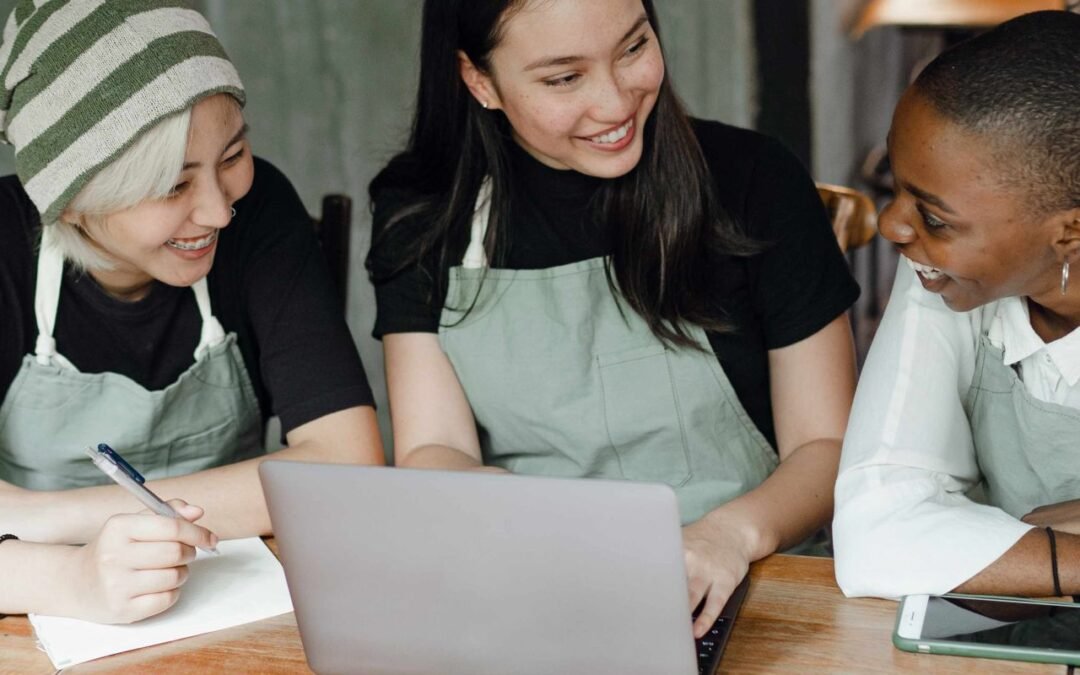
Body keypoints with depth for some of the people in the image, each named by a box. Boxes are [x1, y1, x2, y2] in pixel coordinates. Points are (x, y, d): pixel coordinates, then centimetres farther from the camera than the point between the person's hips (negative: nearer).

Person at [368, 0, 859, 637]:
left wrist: (733, 531, -23)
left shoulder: (754, 180, -2)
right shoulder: (422, 214, 2)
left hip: (737, 601, 1)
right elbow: (431, 455, -2)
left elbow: (829, 447, -1)